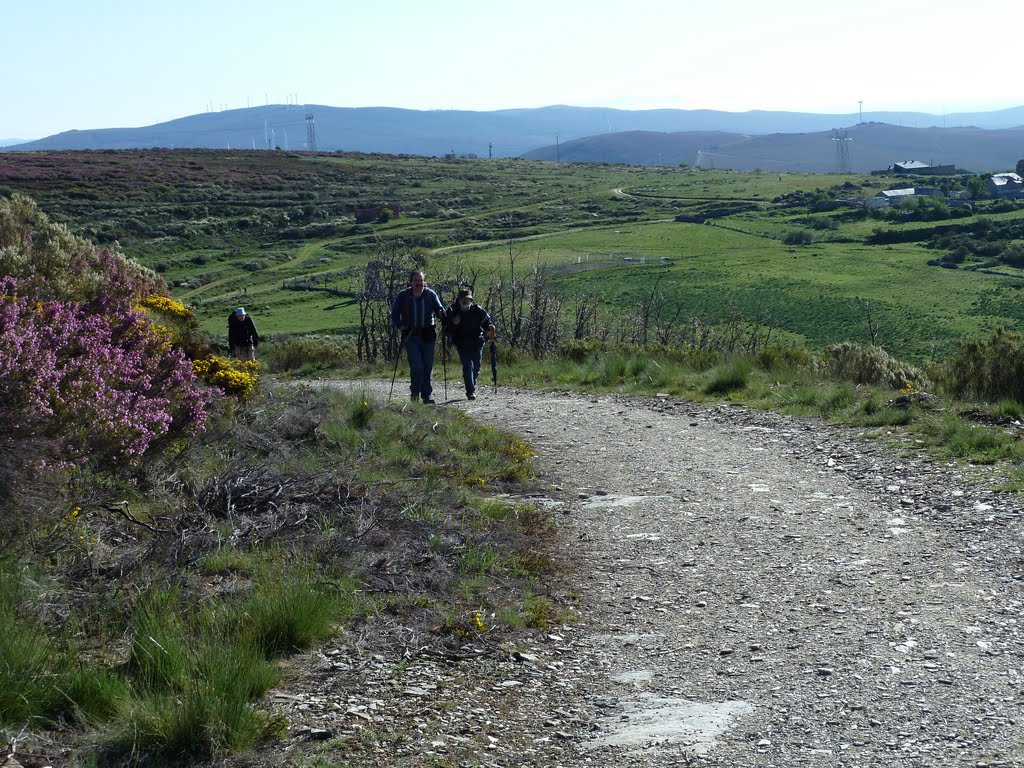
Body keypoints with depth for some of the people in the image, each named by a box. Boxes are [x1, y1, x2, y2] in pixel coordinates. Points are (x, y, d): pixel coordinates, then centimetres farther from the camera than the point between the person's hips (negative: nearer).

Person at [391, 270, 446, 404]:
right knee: (417, 366, -12)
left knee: (428, 366, 6)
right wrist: (399, 326, -8)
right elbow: (395, 313, 9)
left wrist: (442, 314, -20)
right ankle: (415, 393, 6)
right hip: (410, 336, -2)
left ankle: (427, 395, 17)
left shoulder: (431, 294, 1)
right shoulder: (403, 295, 0)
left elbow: (439, 309, 4)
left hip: (428, 336, 2)